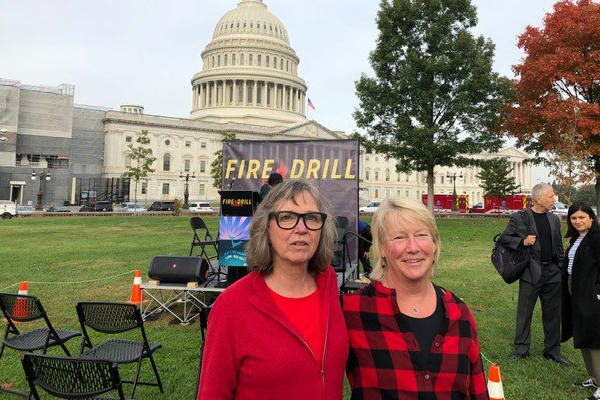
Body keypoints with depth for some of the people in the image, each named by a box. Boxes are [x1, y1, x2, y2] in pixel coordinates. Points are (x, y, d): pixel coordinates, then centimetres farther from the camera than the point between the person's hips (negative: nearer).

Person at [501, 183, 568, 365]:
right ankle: (521, 350, 18)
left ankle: (552, 351, 28)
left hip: (552, 274, 4)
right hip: (530, 273, -4)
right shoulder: (519, 218, -5)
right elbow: (505, 237, -1)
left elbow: (559, 246, 14)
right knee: (524, 313, 5)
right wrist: (522, 242, -16)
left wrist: (561, 269, 9)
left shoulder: (554, 219, 10)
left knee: (553, 314, 13)